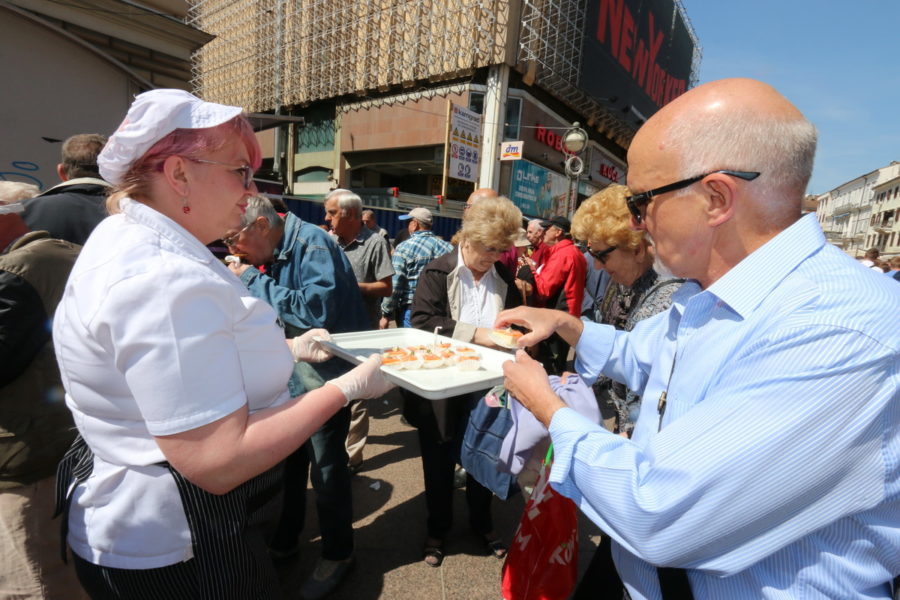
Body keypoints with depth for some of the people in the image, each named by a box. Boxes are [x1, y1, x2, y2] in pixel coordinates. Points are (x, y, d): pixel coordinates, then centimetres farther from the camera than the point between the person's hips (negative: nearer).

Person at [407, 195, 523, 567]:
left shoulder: (504, 279, 2)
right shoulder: (437, 272, -9)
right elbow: (421, 322, -22)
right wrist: (476, 334, -29)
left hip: (486, 389, 3)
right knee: (439, 463, 16)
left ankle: (482, 523, 45)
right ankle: (438, 529, 40)